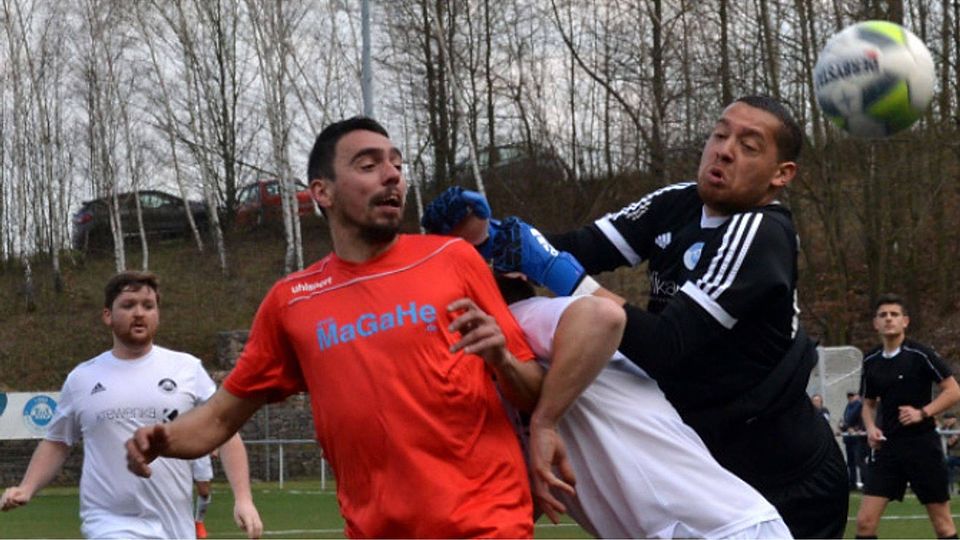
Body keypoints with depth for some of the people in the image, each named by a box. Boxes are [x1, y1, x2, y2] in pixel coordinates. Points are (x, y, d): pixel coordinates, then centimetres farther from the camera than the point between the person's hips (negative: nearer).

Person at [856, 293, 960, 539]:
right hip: (888, 446, 4)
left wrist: (923, 413, -18)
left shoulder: (920, 354, -7)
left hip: (923, 445, -4)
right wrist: (871, 427, -1)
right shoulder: (871, 361, 7)